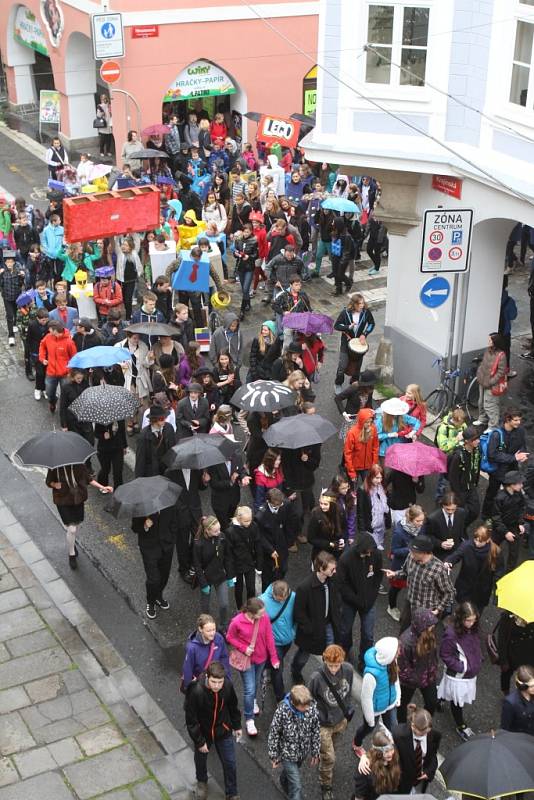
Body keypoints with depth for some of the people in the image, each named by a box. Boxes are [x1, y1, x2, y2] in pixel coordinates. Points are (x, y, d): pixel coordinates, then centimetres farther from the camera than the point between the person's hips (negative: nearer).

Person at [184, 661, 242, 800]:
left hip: (223, 731, 2)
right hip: (203, 732, -1)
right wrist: (199, 741, -15)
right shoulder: (196, 692, -36)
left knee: (230, 763, 12)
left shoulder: (228, 686, -25)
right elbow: (191, 720, -23)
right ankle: (201, 782, 57)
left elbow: (233, 706, -3)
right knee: (201, 759, 26)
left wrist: (237, 726, 9)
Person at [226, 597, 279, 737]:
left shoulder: (265, 618, -20)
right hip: (246, 659, -3)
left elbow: (269, 638, -8)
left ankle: (253, 701, 58)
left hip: (261, 657, 4)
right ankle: (249, 720, 16)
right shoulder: (237, 622, -28)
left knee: (256, 683, 27)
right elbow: (230, 638, -10)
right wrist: (243, 648, -22)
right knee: (249, 689, -1)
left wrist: (274, 657, -3)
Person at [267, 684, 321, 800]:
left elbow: (316, 731, -5)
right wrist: (274, 756, -8)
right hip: (287, 754, -4)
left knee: (290, 772, 32)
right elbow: (273, 734, -17)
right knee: (296, 786, -3)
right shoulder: (282, 711, -31)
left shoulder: (312, 708, -21)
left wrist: (315, 752, 4)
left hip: (303, 752, 4)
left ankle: (284, 783, 63)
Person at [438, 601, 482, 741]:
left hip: (471, 673, 7)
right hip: (458, 675, -7)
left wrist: (478, 661, 1)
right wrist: (462, 667, -21)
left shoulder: (473, 629, -9)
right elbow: (445, 656, -21)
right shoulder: (451, 634, -31)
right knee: (457, 701, 14)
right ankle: (461, 726, 34)